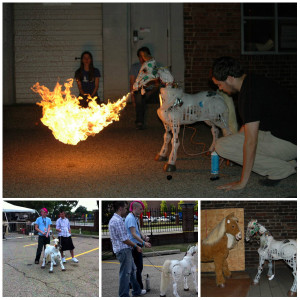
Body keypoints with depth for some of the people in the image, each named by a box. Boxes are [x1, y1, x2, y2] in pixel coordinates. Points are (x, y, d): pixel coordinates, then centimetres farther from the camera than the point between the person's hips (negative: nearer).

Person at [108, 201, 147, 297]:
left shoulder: (114, 219, 14)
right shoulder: (118, 221, -21)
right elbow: (124, 239, -21)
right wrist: (136, 246, -10)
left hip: (125, 250, 11)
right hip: (123, 250, -11)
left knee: (132, 270, 20)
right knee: (125, 273, -4)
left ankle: (137, 290, 32)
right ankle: (124, 296, 3)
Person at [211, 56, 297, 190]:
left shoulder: (249, 93, -21)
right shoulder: (252, 80, 10)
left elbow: (251, 141, -23)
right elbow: (249, 124, 25)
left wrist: (242, 182, -18)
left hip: (287, 143, -10)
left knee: (222, 146, -11)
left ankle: (280, 169, -7)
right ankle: (289, 163, 11)